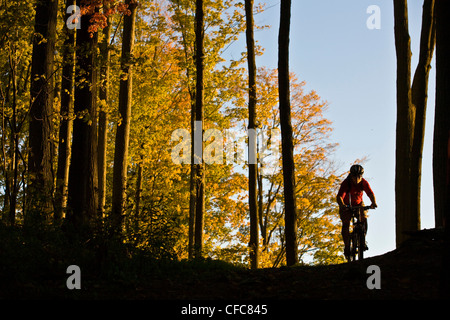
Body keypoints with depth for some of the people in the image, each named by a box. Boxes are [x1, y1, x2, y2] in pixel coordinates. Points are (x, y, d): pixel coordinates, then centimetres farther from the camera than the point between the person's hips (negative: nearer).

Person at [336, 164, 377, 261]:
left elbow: (370, 194, -29)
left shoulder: (364, 183, -20)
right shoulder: (346, 183, -29)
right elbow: (339, 196, -39)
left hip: (358, 203, 2)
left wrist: (374, 203, -51)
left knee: (364, 219, -19)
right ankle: (346, 247, -6)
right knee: (346, 224, -16)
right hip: (347, 205, -2)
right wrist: (342, 205, -61)